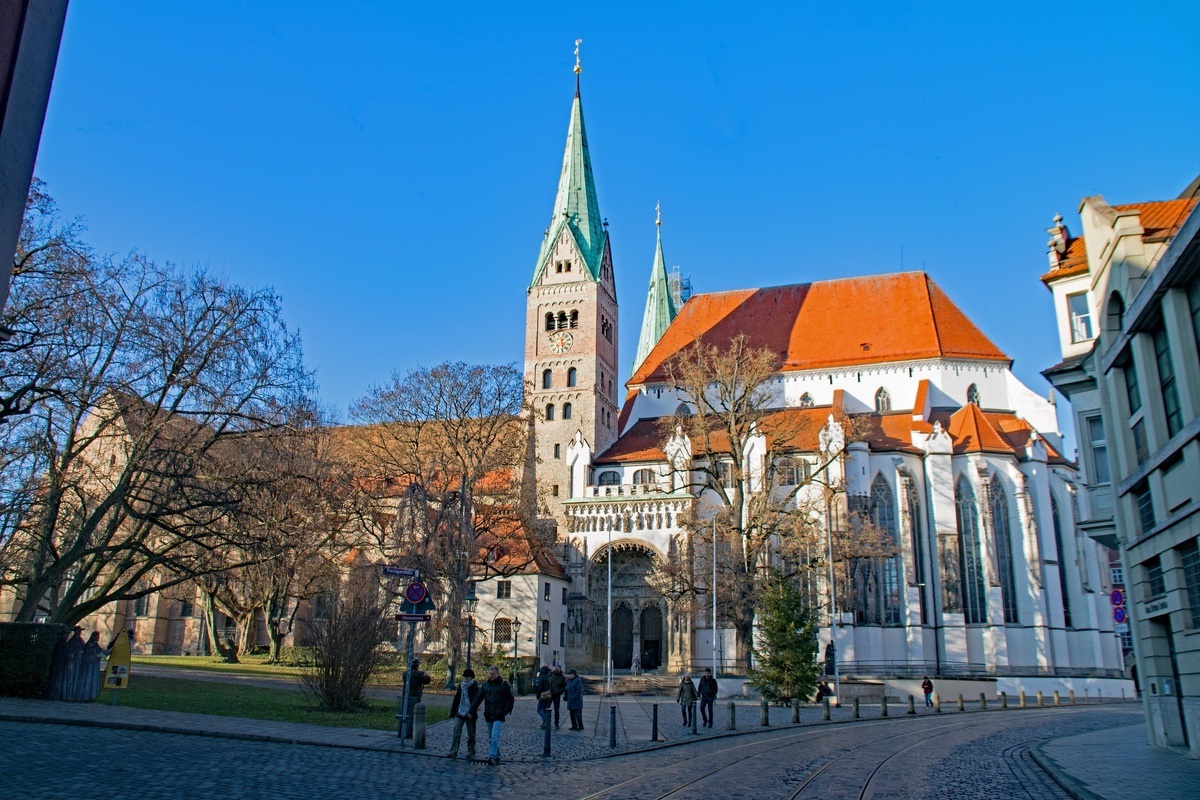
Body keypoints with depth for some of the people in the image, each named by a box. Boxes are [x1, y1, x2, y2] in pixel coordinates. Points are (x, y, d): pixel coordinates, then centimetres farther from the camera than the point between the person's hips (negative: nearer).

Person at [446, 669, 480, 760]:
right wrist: (453, 711, 13)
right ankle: (453, 752, -5)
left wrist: (471, 712, -26)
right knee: (456, 732, -6)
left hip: (470, 715, -4)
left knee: (471, 734, 6)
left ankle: (471, 753, 16)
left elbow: (475, 700, -15)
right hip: (459, 713, 4)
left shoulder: (475, 687, -5)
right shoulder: (460, 686, 10)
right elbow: (456, 699, 16)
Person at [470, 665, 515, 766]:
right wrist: (471, 711, 4)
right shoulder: (485, 684, 9)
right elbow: (478, 699, 10)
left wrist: (507, 711, -8)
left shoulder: (504, 684, -4)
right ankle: (497, 756, 20)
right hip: (488, 716, 6)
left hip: (499, 716, -6)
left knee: (495, 736, -16)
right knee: (490, 738, 10)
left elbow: (511, 699, 1)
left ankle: (492, 756, -18)